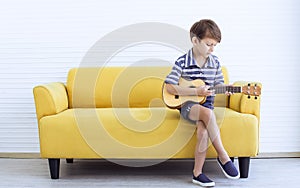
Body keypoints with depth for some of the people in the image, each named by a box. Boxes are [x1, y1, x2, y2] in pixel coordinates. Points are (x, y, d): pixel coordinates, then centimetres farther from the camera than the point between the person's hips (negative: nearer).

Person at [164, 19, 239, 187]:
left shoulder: (215, 62, 5)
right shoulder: (182, 62, -8)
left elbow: (218, 84, 15)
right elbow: (169, 87, -12)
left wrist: (226, 90, -10)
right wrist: (196, 92, -18)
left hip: (206, 104, 3)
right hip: (187, 105, -3)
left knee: (203, 130, -29)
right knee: (208, 113, -36)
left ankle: (197, 172, -12)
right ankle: (223, 156, -22)